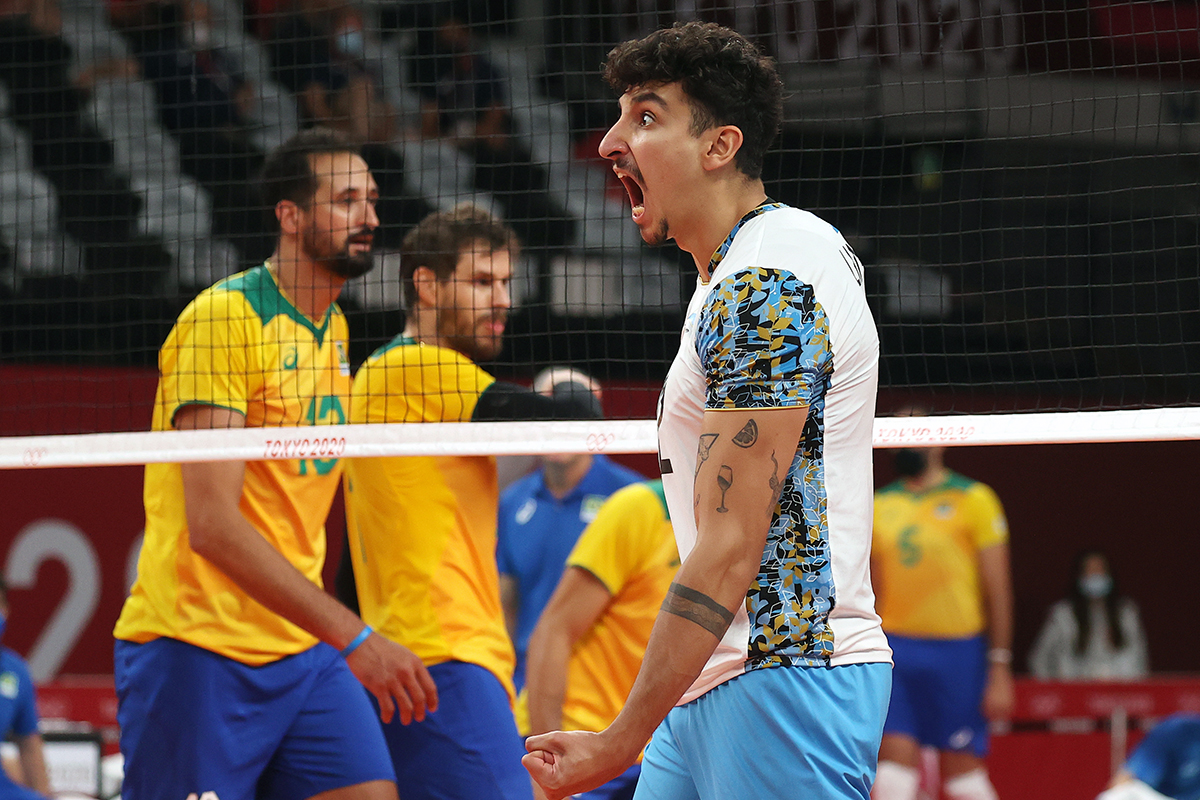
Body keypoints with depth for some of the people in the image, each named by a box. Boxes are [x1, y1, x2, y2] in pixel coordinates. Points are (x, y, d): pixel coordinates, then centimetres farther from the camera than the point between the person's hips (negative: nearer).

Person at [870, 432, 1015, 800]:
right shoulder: (879, 505, 11)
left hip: (958, 649, -3)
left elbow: (998, 589, -3)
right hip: (896, 647, 3)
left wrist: (999, 669, -8)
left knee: (964, 770, 1)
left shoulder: (973, 499, -1)